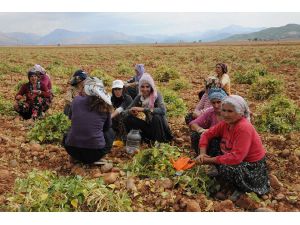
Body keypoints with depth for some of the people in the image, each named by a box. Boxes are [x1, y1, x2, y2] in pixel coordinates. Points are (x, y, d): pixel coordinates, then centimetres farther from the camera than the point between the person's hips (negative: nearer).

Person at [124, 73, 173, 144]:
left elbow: (163, 110, -35)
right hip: (149, 124, 5)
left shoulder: (157, 95, -18)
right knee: (128, 119, -12)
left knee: (156, 117, -36)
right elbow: (128, 110, -3)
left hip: (159, 125, -5)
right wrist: (132, 111, -28)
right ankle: (147, 138, -5)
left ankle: (159, 142, -17)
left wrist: (143, 109, -39)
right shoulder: (139, 97, -5)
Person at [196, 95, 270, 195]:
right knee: (211, 145, -3)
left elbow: (236, 158, -34)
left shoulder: (244, 128, -29)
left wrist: (209, 160, -28)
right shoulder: (226, 123, -6)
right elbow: (207, 134, 3)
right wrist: (202, 154, -14)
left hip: (252, 167, -8)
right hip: (235, 159, 8)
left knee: (225, 168, -34)